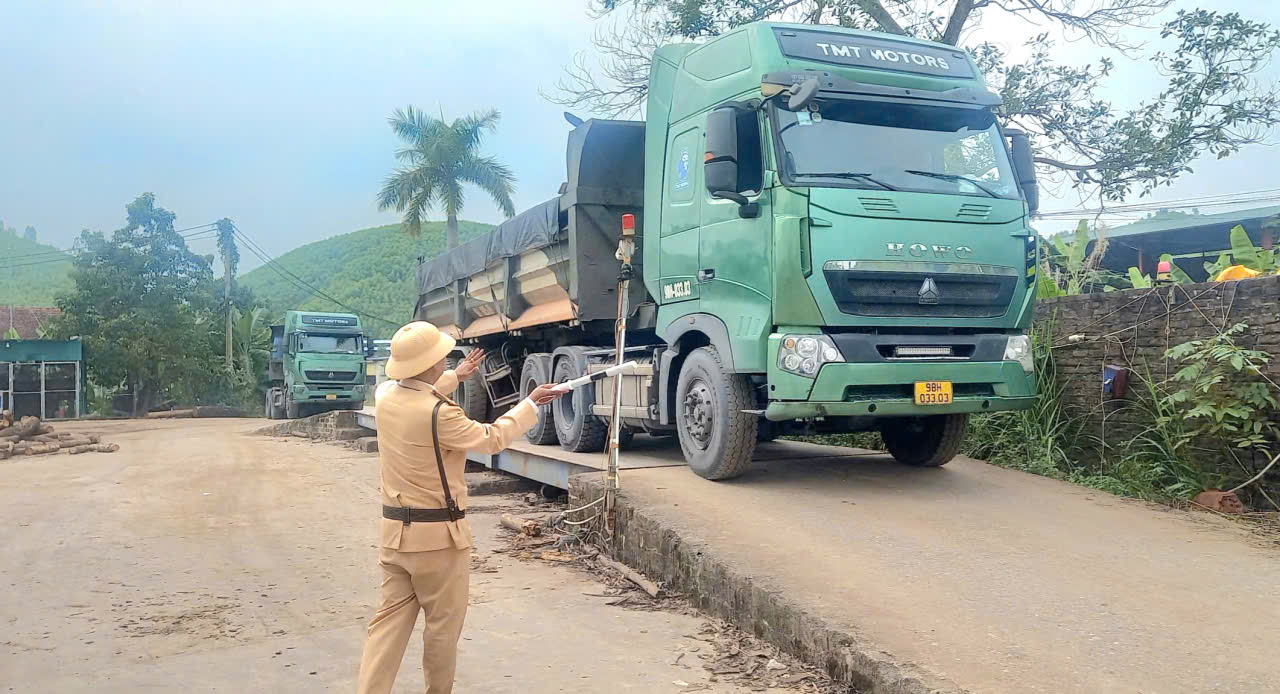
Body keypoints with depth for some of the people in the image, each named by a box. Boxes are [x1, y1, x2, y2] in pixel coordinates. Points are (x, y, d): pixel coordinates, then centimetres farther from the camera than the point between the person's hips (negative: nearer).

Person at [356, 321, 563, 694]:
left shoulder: (385, 398, 0)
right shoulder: (441, 413, -22)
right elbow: (491, 439, -8)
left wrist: (455, 377, 33)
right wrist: (531, 403, 3)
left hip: (395, 532, 7)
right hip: (438, 535, -7)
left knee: (391, 619, 11)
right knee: (443, 624, 10)